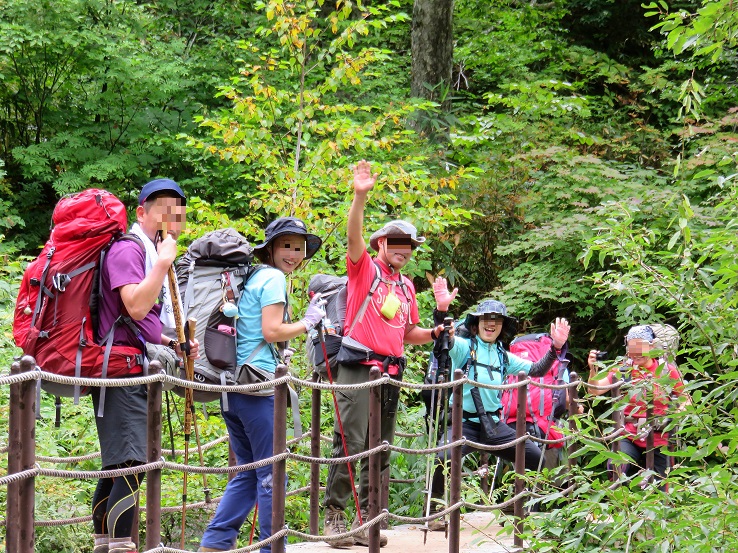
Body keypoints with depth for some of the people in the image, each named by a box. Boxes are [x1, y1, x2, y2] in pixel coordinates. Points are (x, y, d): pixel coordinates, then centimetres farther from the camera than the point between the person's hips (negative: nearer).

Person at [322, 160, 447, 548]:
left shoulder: (407, 286, 21)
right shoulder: (365, 269, 2)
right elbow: (354, 238, -17)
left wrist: (434, 333, 9)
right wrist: (360, 197, -32)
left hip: (391, 374, 7)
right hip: (359, 368, -7)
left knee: (380, 450, 7)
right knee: (350, 443, -11)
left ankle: (366, 520, 12)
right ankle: (334, 515, -6)